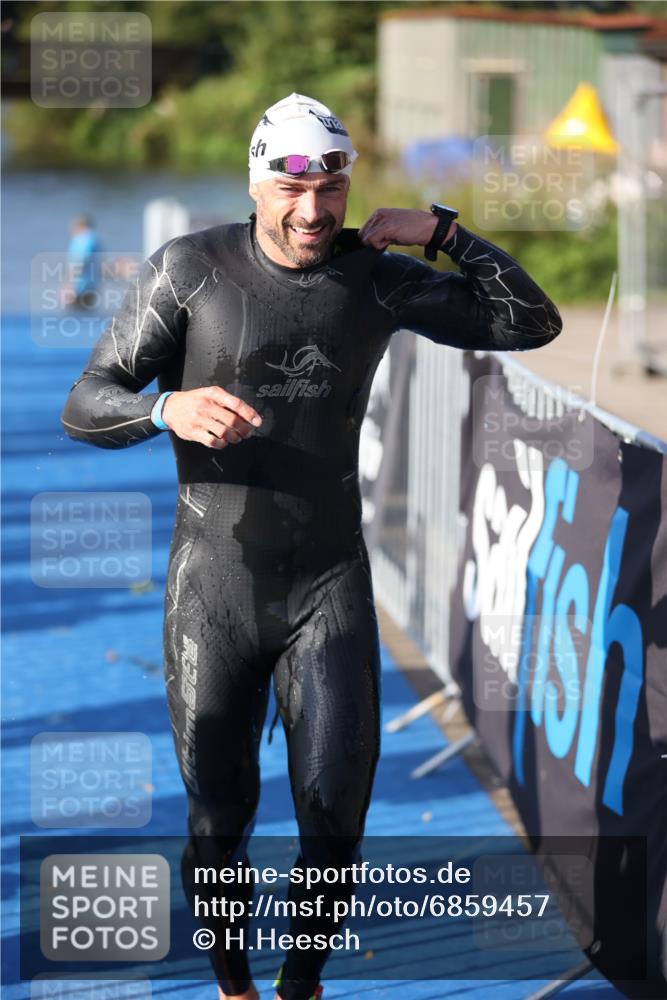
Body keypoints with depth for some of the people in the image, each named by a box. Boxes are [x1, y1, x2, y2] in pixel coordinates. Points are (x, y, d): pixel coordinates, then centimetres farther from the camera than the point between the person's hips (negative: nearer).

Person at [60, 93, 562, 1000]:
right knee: (218, 823, 6)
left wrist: (443, 233, -8)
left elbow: (533, 323, 4)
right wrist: (169, 408, -29)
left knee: (336, 816, -4)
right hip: (214, 591, -1)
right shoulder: (189, 269, -7)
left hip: (330, 586, 1)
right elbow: (85, 408, -8)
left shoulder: (376, 278, 0)